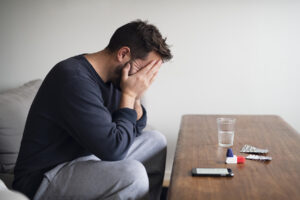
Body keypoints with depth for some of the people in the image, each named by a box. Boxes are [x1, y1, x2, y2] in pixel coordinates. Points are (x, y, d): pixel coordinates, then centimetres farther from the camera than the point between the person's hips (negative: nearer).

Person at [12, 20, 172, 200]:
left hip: (82, 158, 9)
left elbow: (134, 130, 12)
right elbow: (114, 149, -28)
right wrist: (129, 94, -18)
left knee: (156, 141, 11)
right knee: (131, 172, -31)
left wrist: (136, 97, -5)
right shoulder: (75, 78, -25)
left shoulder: (112, 77, 3)